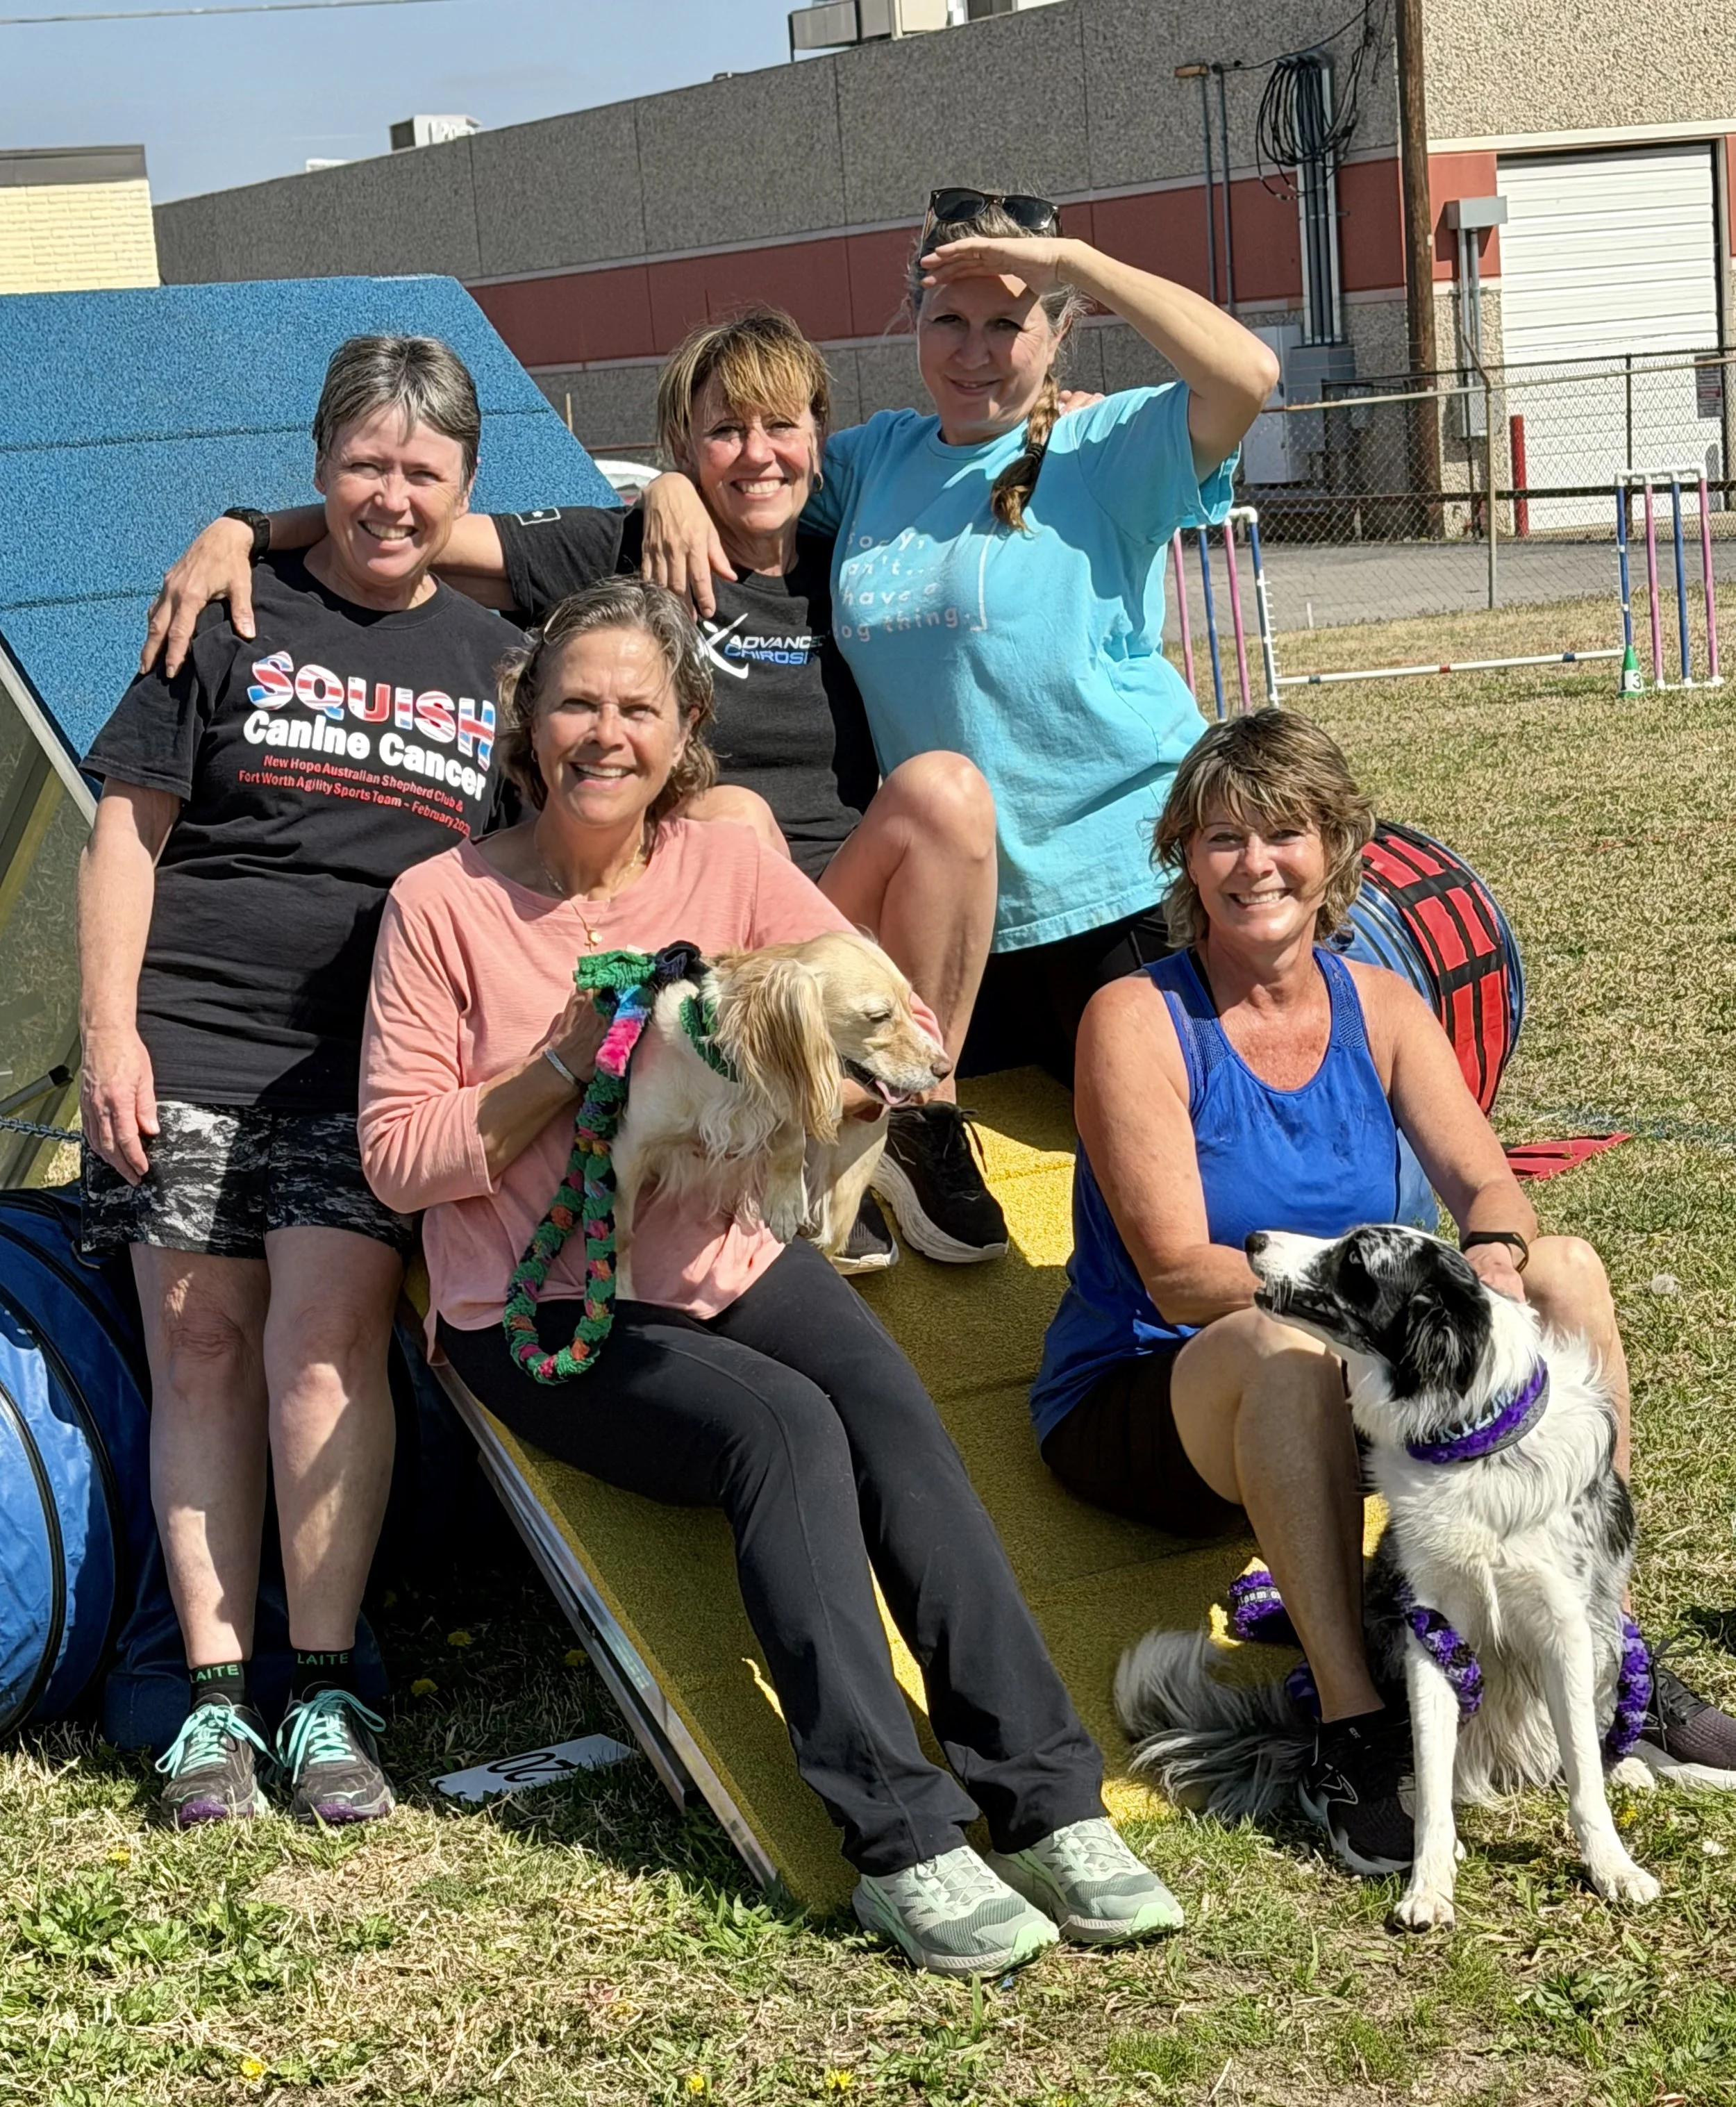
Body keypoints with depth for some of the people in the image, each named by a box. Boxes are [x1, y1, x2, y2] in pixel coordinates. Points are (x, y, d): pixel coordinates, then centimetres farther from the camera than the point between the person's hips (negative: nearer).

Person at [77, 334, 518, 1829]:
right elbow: (131, 827, 4)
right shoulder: (237, 618, 6)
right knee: (202, 1352, 0)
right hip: (190, 1045, 0)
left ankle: (325, 1697, -1)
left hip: (375, 1067, 0)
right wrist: (110, 1028, -4)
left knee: (322, 1352, -11)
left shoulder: (494, 659, 13)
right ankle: (218, 1697, 7)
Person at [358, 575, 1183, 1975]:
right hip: (539, 1314, -3)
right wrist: (565, 1065, -19)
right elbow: (397, 1158, -8)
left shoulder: (733, 871, 2)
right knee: (786, 1429, -29)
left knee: (899, 1421, -25)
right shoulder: (445, 904, -6)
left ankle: (1048, 1803, -25)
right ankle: (899, 1841, -27)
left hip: (732, 1264, 3)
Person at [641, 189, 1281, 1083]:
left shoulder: (1109, 450, -6)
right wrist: (672, 490, 1)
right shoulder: (878, 456, 12)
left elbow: (1247, 374, -23)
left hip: (1119, 886, -6)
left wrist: (1072, 261, -19)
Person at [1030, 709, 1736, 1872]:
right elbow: (1178, 1274, -20)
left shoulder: (1378, 1007, 4)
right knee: (1285, 1341, -38)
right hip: (1142, 1404, -5)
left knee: (1566, 1270, -11)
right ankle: (1355, 1729, -37)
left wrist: (1494, 1257, -28)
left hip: (1343, 1402, 6)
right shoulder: (1138, 1020, -13)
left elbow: (1489, 1185, -3)